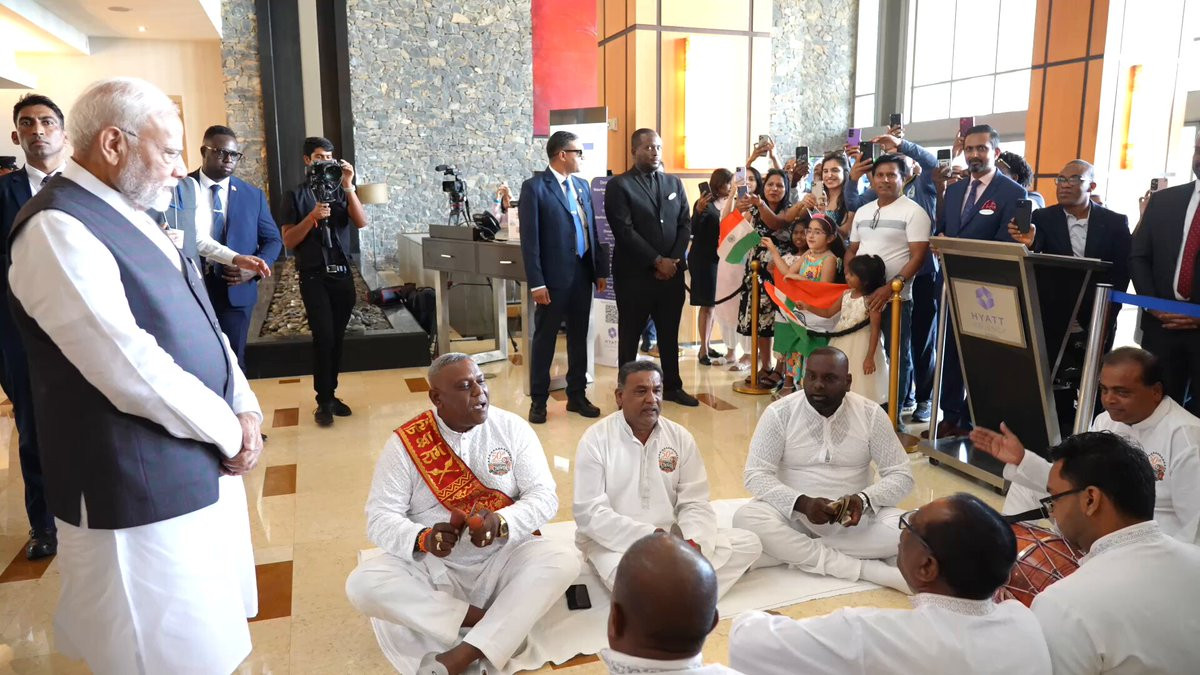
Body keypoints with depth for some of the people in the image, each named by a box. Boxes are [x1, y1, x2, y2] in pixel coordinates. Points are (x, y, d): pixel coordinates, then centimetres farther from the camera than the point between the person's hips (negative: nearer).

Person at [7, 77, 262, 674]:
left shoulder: (128, 216, 12)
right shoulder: (57, 229, -18)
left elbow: (198, 323, 13)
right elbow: (133, 371, -24)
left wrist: (245, 410, 0)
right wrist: (229, 431, -12)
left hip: (200, 467, 9)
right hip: (142, 494, -9)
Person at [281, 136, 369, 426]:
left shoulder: (341, 192, 9)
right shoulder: (295, 195, 3)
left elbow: (362, 222, -7)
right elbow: (288, 241, -4)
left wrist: (348, 187, -16)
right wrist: (312, 216, -18)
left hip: (342, 273, 3)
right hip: (314, 276, -3)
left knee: (337, 338, 7)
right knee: (324, 336, -10)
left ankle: (330, 395, 19)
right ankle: (323, 400, 1)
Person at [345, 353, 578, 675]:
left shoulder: (513, 428, -4)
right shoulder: (405, 443, -5)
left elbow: (544, 496, -6)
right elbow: (380, 518, -7)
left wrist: (500, 523, -27)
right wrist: (422, 539, -28)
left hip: (504, 558, 1)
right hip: (432, 568, 0)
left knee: (563, 559, -28)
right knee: (363, 583, -26)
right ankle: (494, 626, -21)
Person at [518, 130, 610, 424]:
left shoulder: (582, 185, 12)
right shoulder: (534, 187, -9)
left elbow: (592, 230, 14)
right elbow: (529, 238, -13)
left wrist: (600, 269, 10)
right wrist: (536, 282, -16)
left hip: (583, 273, 6)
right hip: (553, 276, -6)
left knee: (579, 337, 13)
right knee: (544, 339, 5)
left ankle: (577, 395, 25)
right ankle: (538, 401, 16)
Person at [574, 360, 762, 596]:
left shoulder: (680, 437, 3)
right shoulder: (596, 440, -8)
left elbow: (696, 503, 0)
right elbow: (589, 513, -14)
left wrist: (690, 543, -22)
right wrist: (650, 536, -24)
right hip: (614, 541, -5)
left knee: (748, 543, -12)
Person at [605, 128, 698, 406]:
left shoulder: (674, 183, 13)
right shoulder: (619, 185, -5)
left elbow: (685, 225, 8)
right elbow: (625, 231, -13)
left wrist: (673, 260, -6)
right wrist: (657, 261, -15)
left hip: (672, 271, 5)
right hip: (634, 273, -5)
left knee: (670, 333, 13)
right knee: (630, 334, 5)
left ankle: (673, 386, 25)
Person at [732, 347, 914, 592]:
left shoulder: (871, 414, -5)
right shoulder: (779, 413, -9)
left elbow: (901, 475, -3)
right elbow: (755, 475, -12)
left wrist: (864, 499, -23)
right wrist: (802, 502, -28)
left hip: (852, 516, 1)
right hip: (793, 513, -1)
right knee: (746, 518, -32)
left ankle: (793, 551, -21)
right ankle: (864, 568, -29)